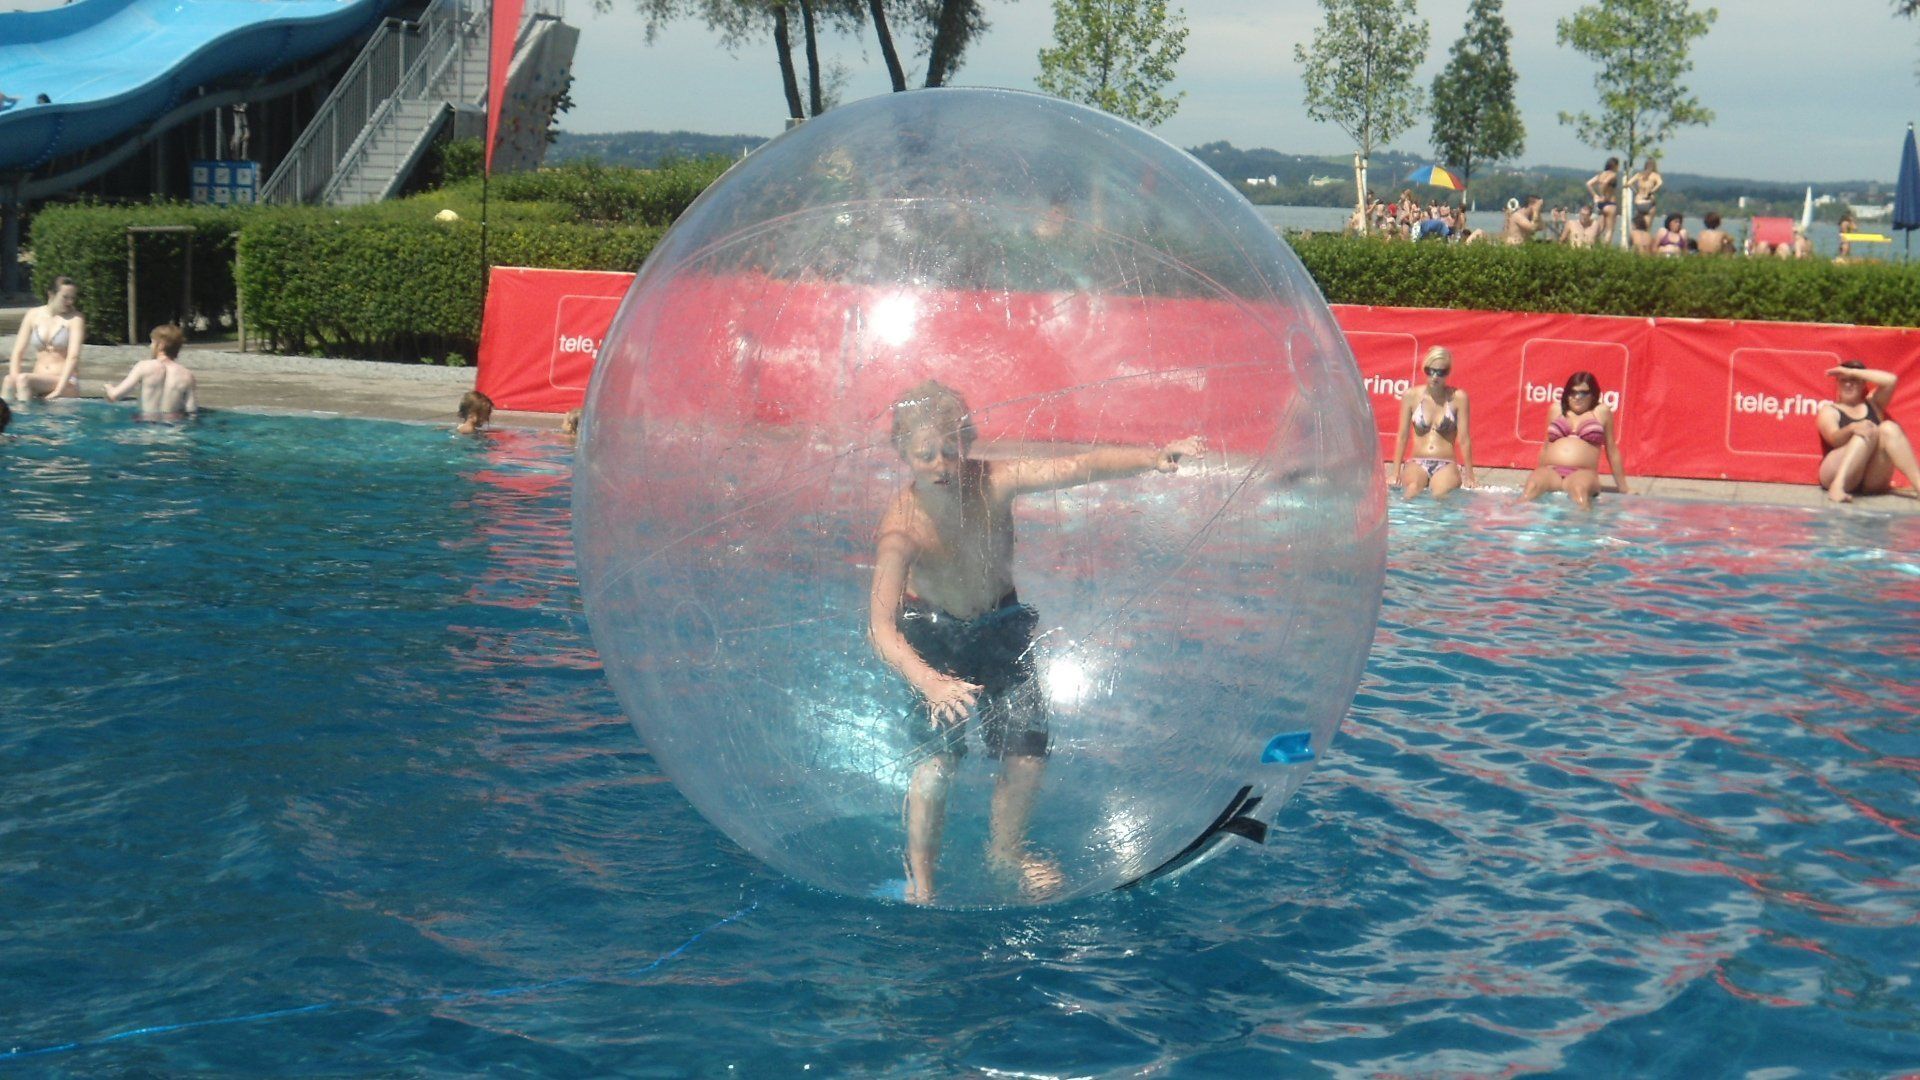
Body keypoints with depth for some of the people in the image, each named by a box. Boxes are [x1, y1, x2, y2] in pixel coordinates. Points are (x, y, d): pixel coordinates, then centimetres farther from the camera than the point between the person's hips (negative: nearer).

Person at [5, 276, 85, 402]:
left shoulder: (75, 318, -2)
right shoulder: (33, 315, 10)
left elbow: (73, 356, -12)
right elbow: (18, 352, 6)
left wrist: (58, 390, -22)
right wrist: (14, 378, -14)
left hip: (67, 383, -4)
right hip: (38, 380, 4)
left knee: (24, 379, -31)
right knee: (8, 381, -28)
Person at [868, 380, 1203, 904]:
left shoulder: (996, 482, -27)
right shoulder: (901, 528, -33)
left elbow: (1083, 467, -35)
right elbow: (881, 626, -41)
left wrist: (1153, 458, -51)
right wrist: (930, 683, -57)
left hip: (1000, 625, 3)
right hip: (934, 635, -3)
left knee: (1027, 758, 0)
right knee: (937, 762, -16)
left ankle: (1005, 850, 30)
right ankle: (919, 876, 9)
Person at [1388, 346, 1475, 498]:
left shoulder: (1458, 397, -1)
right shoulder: (1411, 396, 4)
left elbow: (1464, 439, 0)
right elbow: (1402, 436, 8)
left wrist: (1469, 476, 1)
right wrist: (1395, 473, 5)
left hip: (1446, 465, -1)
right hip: (1417, 463, 1)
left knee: (1441, 495, -33)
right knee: (1412, 489, -33)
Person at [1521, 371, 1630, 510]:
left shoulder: (1601, 412, 13)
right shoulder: (1556, 409, 20)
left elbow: (1612, 450, 17)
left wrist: (1623, 489, 18)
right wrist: (1540, 476, 36)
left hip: (1582, 474, -3)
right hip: (1551, 472, 3)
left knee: (1579, 489, -41)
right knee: (1532, 485, -34)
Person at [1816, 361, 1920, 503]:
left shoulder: (1873, 403, 23)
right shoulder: (1829, 411, 12)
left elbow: (1891, 380, 5)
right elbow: (1834, 439, -9)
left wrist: (1852, 372, 5)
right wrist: (1852, 428, -31)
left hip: (1873, 480, 3)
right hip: (1837, 474, -3)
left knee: (1889, 428, -21)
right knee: (1867, 432, -27)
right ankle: (1838, 485, -49)